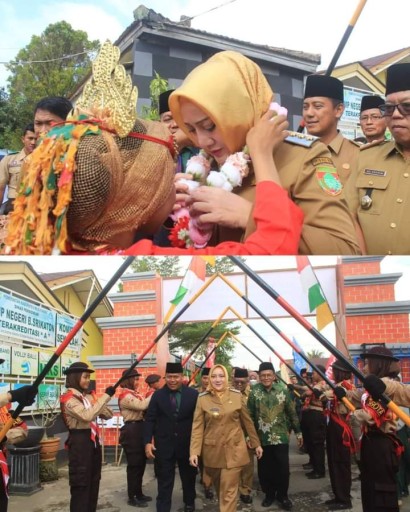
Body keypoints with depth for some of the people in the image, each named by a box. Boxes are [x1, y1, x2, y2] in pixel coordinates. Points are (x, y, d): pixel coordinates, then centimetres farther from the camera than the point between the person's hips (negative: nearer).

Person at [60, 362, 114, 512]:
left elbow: (108, 415, 11)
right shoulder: (69, 398, -13)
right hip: (79, 442, -8)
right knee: (81, 483, -1)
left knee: (93, 481, 15)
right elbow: (87, 416, -28)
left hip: (93, 440, 8)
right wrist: (106, 396, -27)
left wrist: (105, 399, -7)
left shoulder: (88, 396, 11)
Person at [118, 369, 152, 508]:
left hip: (139, 429, 9)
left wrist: (152, 396, -6)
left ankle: (139, 493, 26)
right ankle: (132, 497, 8)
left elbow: (143, 409, 7)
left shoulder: (134, 394, 14)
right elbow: (142, 406, -28)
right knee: (134, 464, -1)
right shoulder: (125, 396, -14)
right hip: (131, 430, -9)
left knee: (141, 463, 15)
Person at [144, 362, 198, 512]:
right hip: (163, 445, -1)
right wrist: (148, 442, -12)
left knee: (188, 477, 20)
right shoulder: (158, 395, -2)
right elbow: (150, 420, -3)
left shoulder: (193, 394, -5)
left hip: (187, 444, 1)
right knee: (164, 481, 4)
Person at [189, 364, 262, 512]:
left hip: (234, 450, -1)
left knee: (229, 490, -4)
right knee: (219, 487, 17)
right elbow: (197, 427, -5)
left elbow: (247, 421, 6)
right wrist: (194, 451, -12)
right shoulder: (202, 399, -5)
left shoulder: (237, 396, -3)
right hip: (212, 451, 1)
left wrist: (256, 444, 9)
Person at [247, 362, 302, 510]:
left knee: (283, 468, 2)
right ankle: (269, 494, 28)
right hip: (262, 438, 1)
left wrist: (298, 432, 6)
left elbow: (292, 413, 3)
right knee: (265, 468, 9)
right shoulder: (254, 392, -4)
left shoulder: (283, 390, -4)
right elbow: (250, 416, -1)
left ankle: (282, 495, 21)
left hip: (281, 436, -1)